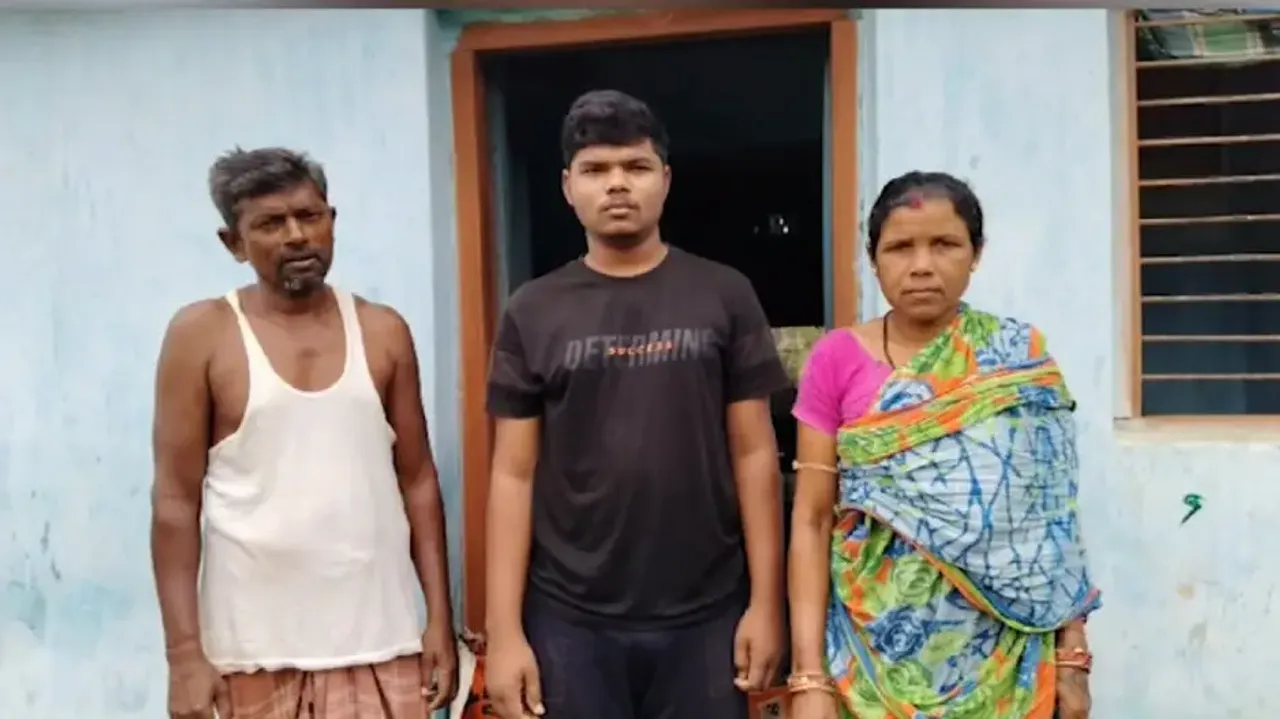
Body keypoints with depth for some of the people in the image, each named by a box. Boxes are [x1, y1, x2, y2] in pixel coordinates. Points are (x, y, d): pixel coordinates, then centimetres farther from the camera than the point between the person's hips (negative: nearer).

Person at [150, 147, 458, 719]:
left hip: (379, 644, 2)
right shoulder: (202, 334, -2)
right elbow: (176, 501, -3)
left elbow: (417, 482, 8)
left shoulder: (383, 332, 6)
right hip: (255, 652, -2)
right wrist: (185, 651, -8)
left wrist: (440, 619, 4)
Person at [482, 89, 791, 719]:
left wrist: (765, 601, -3)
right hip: (570, 619, 1)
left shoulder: (724, 297, 1)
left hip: (705, 615, 0)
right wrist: (503, 629, -4)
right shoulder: (533, 313, 2)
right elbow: (515, 473, 1)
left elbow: (754, 453, 1)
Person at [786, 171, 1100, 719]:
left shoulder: (1022, 363, 0)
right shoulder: (837, 359, -3)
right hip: (874, 644, 0)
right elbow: (812, 520, -5)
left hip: (999, 654, 1)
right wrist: (809, 674, -10)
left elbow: (1050, 518, 2)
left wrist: (1073, 653, -1)